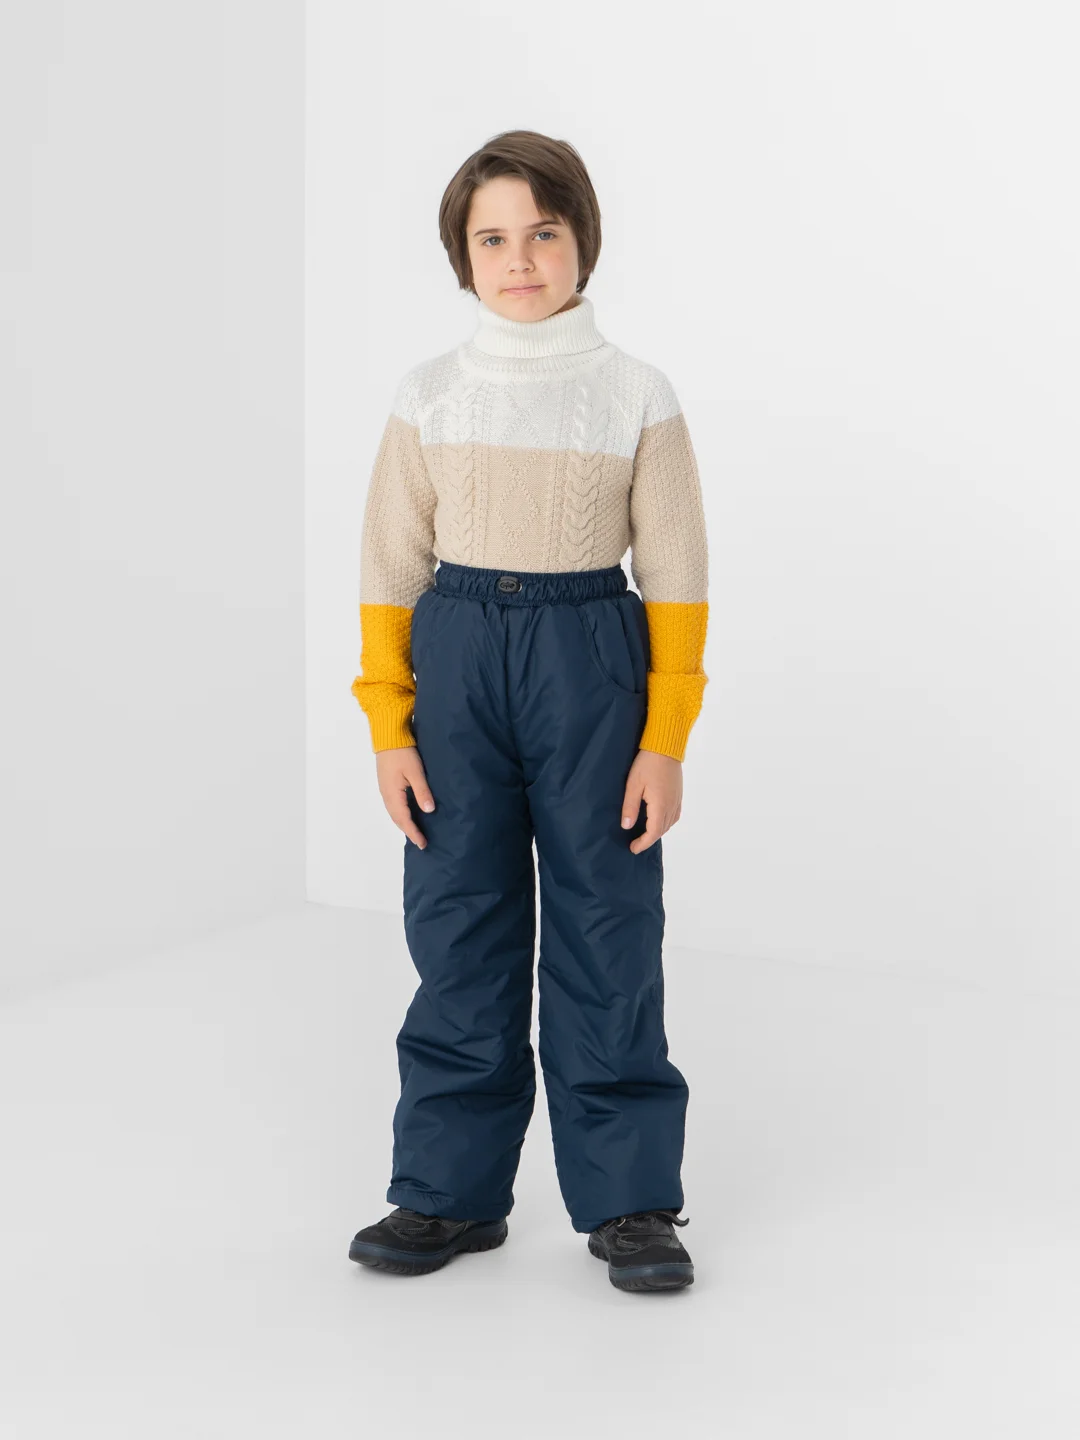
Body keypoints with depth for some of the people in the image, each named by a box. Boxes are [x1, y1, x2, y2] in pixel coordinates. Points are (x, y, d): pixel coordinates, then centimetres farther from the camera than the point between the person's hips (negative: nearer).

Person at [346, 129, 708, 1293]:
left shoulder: (638, 397, 0)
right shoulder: (428, 397, 3)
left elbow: (675, 578, 0)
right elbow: (389, 569, 5)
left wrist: (665, 740, -6)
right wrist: (388, 727, -1)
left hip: (591, 661, -1)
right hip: (456, 655, 2)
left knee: (606, 931, 3)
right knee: (458, 928, 7)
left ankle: (628, 1199, 15)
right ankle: (449, 1191, 19)